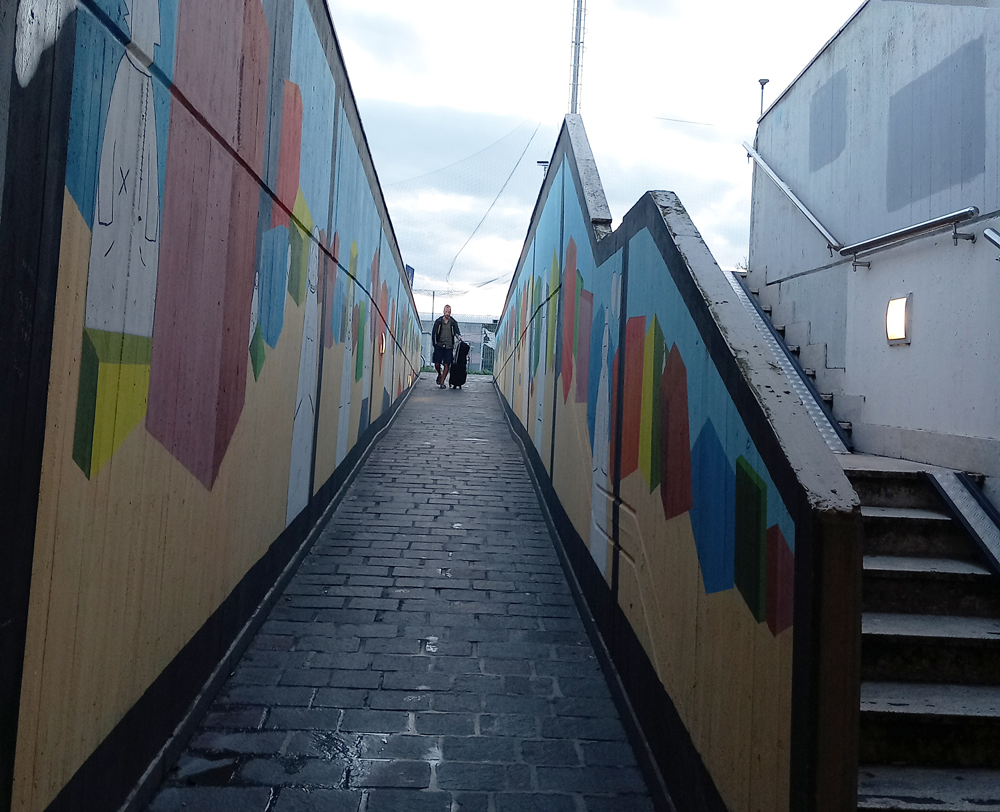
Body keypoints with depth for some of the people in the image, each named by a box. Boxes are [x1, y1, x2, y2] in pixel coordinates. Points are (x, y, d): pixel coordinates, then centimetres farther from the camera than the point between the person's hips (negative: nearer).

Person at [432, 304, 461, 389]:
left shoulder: (453, 323, 5)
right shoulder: (438, 321, 4)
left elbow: (457, 331, 5)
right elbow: (433, 333, 8)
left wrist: (459, 336, -18)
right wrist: (434, 343, 2)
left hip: (449, 347, 0)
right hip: (439, 346, 0)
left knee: (446, 365, -5)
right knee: (437, 364, -3)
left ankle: (442, 382, 2)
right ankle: (439, 374, 29)